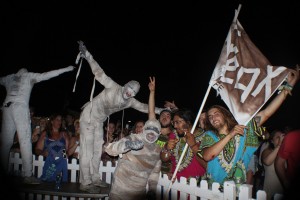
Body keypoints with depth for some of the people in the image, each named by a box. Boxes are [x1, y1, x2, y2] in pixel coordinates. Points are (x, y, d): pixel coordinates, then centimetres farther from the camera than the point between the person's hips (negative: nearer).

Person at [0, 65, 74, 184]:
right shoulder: (28, 76, 13)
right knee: (25, 141, -9)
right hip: (20, 107, -5)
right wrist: (66, 69, 8)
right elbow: (46, 75, 7)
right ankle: (28, 175, -15)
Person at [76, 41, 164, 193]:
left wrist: (161, 110, 2)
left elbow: (144, 107, 7)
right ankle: (85, 183, -2)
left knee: (98, 149, 11)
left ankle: (95, 179, 23)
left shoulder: (130, 102, -5)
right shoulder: (113, 87, -23)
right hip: (88, 116, -7)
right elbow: (99, 73, -27)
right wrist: (88, 56, -35)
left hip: (99, 121, 7)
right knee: (87, 150, -7)